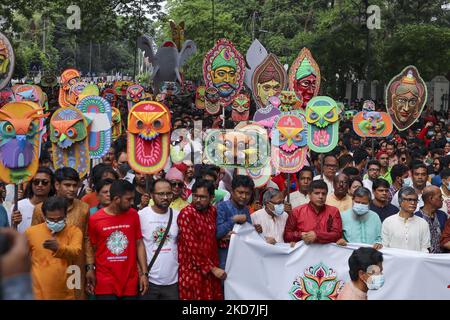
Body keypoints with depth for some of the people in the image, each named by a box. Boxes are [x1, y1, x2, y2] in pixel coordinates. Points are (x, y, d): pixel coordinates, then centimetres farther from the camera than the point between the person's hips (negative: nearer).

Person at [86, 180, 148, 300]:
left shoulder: (133, 215, 1)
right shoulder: (94, 219, -6)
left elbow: (139, 244, 5)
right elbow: (91, 249, 3)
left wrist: (144, 273, 1)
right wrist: (90, 271, -1)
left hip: (130, 282, 2)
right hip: (104, 283, -2)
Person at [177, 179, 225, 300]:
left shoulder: (212, 211, 6)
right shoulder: (186, 214, -13)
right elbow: (192, 247, -18)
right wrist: (212, 268, -16)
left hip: (211, 269, 6)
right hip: (192, 270, -6)